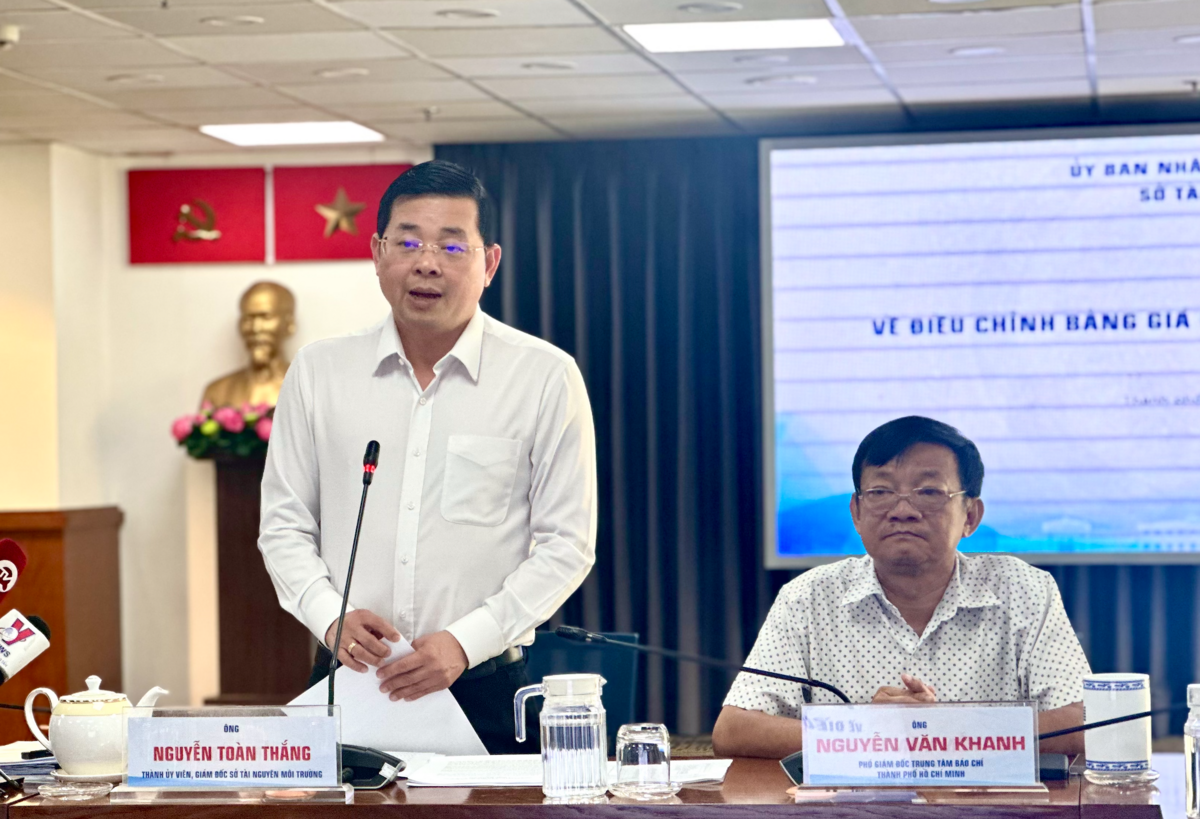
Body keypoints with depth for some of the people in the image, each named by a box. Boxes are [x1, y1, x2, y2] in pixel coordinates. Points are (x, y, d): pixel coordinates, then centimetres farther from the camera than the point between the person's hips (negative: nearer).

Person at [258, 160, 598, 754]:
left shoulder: (546, 378, 0)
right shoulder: (318, 372, 7)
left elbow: (565, 543, -1)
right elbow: (284, 525, 10)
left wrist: (465, 642, -12)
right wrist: (331, 616, -8)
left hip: (485, 689, -1)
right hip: (347, 684, 2)